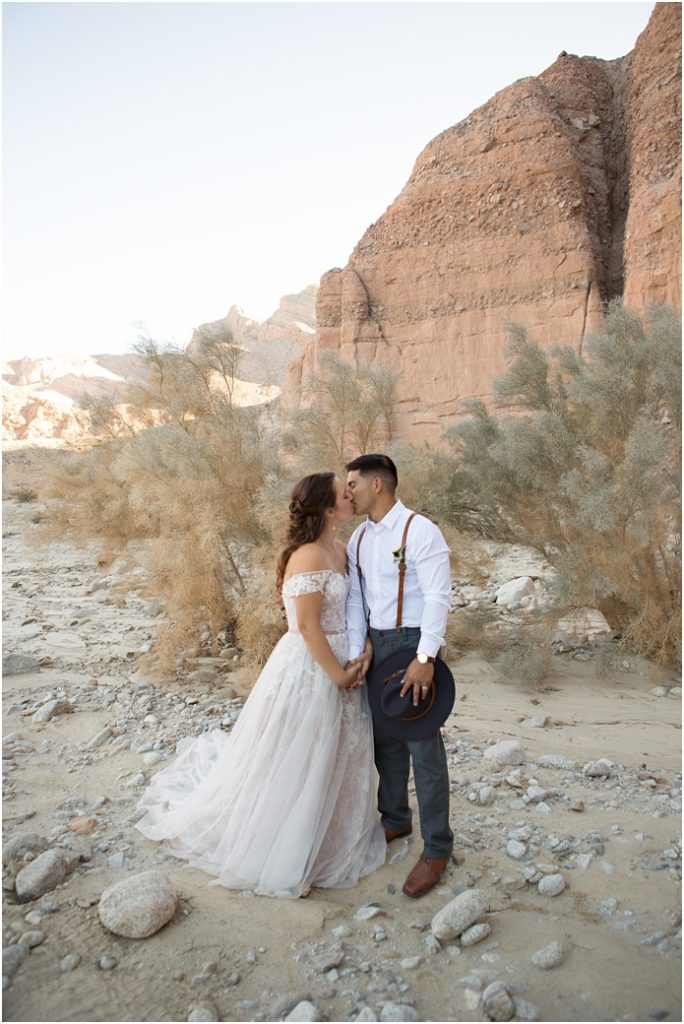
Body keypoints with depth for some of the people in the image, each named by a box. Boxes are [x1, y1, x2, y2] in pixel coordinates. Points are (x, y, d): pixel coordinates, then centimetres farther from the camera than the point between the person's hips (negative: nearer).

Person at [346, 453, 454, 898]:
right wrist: (358, 651, -5)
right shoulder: (358, 538, 8)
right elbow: (355, 598, 5)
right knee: (385, 740, 19)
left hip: (412, 644, -7)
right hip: (375, 643, 7)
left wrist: (425, 658, -24)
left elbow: (438, 597, -19)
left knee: (424, 747, 0)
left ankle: (437, 848, 15)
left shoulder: (419, 531, -14)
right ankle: (395, 819, 39)